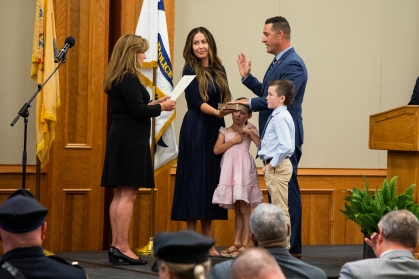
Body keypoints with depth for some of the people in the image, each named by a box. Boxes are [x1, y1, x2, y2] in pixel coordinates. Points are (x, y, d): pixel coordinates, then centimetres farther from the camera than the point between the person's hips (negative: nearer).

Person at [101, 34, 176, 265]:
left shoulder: (118, 79, 14)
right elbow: (138, 111, -18)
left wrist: (152, 104, 12)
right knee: (128, 194, -9)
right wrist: (161, 107, -5)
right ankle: (122, 247, -10)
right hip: (131, 139, -10)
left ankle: (116, 246, 11)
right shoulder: (129, 79, -15)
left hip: (120, 139, 10)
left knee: (121, 194, 10)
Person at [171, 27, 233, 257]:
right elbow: (196, 102, -13)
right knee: (195, 179, -5)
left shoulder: (218, 69, 11)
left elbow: (225, 98, 11)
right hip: (196, 128, -6)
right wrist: (218, 113, -27)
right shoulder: (190, 70, -5)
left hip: (215, 128, 6)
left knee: (212, 179, 5)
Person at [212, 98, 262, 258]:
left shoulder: (249, 129, 8)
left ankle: (245, 245, -6)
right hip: (229, 170, 3)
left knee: (244, 208, -6)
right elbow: (216, 150, 1)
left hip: (244, 169, -3)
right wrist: (233, 141, -4)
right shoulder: (225, 131, 14)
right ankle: (237, 243, 10)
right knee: (237, 209, 8)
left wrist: (250, 132, -9)